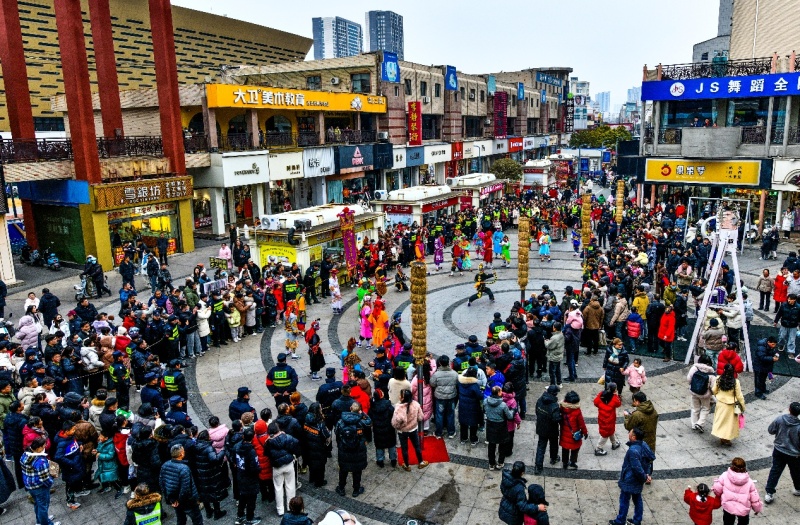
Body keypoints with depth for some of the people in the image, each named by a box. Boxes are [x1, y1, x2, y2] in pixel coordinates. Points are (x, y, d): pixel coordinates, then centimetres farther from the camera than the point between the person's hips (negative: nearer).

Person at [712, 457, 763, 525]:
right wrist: (757, 508, 13)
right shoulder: (749, 482, -13)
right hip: (743, 510, 0)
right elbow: (755, 499, -7)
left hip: (728, 507, 0)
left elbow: (717, 489, -13)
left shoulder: (725, 476, -15)